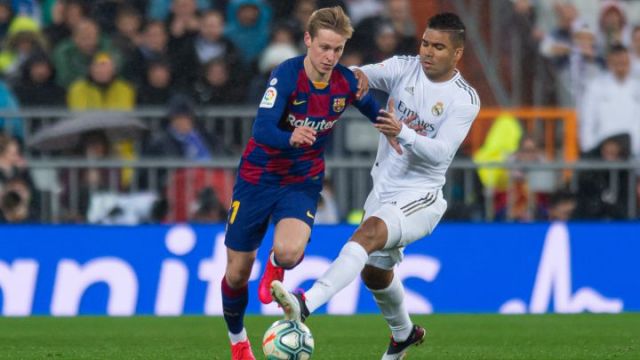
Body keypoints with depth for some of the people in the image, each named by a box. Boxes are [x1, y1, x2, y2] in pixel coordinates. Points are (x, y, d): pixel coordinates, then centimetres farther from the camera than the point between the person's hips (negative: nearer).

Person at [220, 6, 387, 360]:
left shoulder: (346, 82, -9)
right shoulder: (286, 75, -22)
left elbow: (377, 113, 12)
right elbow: (262, 129, -35)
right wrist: (291, 138, -55)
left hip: (303, 182, 2)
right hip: (258, 178, -2)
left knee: (289, 252, -28)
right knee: (238, 273, 4)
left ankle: (276, 267, 11)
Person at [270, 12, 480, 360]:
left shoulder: (464, 100, -11)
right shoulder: (404, 68, 1)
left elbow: (440, 152, -22)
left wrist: (402, 132, -38)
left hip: (419, 197, -7)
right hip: (383, 188, 7)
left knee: (368, 234, -33)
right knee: (374, 273, 22)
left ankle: (306, 305, -49)